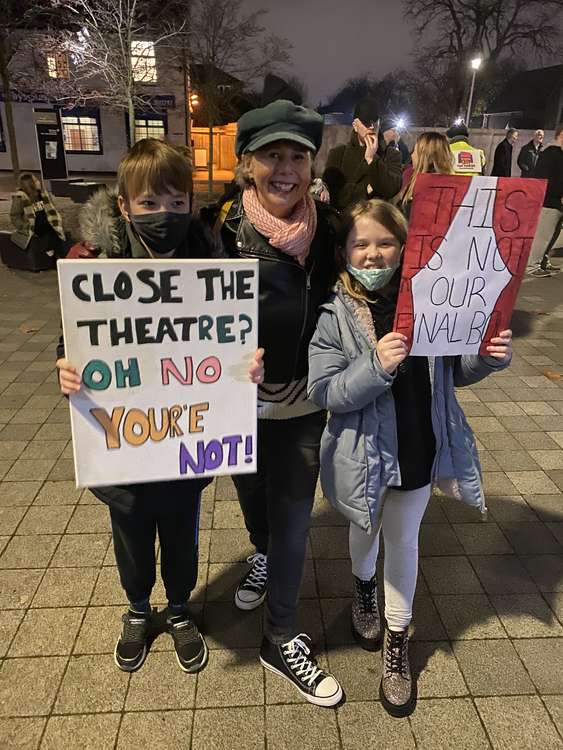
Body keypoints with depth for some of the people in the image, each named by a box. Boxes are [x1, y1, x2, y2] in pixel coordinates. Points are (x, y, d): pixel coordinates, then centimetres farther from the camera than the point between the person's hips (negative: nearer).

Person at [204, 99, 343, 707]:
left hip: (303, 405, 0)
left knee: (293, 519, 8)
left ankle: (281, 640, 30)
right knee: (251, 494, 24)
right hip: (238, 400, 0)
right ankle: (263, 554, 59)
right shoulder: (222, 228, -12)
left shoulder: (329, 228, -7)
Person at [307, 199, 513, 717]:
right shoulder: (332, 313, -16)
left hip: (420, 448, 2)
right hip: (364, 452, -1)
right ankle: (364, 588, 58)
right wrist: (376, 366, -33)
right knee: (367, 529, 24)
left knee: (404, 540, 18)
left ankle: (397, 644, 39)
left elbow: (454, 372, 3)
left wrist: (489, 357, -17)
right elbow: (323, 393, -19)